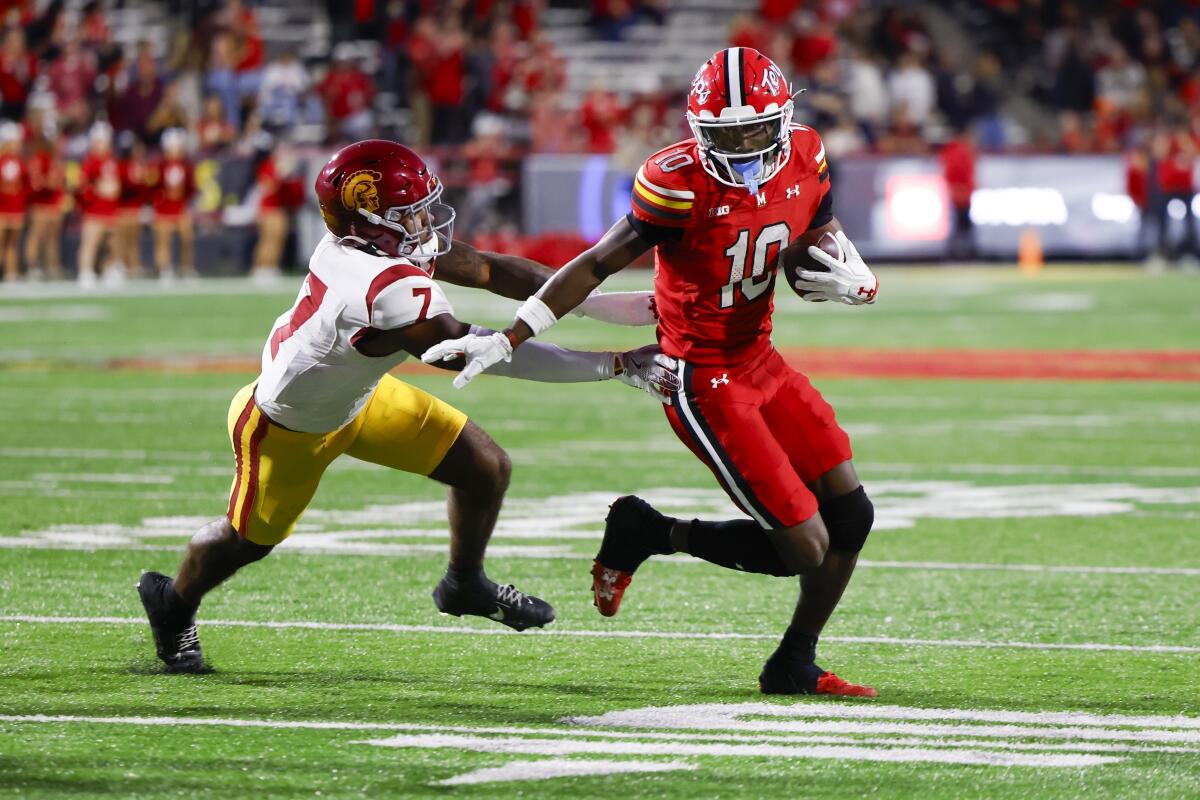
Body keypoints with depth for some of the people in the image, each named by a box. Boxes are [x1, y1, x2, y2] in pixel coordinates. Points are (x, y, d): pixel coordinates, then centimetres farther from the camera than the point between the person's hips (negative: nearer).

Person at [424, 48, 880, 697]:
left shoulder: (803, 159, -4)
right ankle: (653, 534, 10)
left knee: (851, 516, 7)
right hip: (704, 383, -7)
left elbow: (829, 251, 9)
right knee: (805, 548, -10)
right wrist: (508, 341, -20)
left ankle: (794, 667, 24)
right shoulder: (679, 185, -23)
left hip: (759, 362, 7)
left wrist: (846, 281, -16)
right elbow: (595, 266, -17)